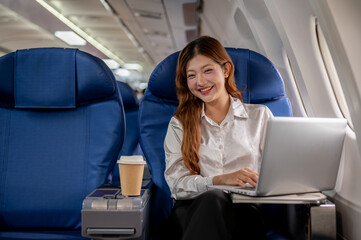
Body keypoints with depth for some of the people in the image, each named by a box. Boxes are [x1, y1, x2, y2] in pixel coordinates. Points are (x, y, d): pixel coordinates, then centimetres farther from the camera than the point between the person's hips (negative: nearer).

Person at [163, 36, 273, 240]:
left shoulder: (260, 116, 17)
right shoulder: (179, 124, 16)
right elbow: (177, 183, 2)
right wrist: (220, 180, -17)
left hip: (244, 214, 0)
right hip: (191, 210, 0)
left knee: (214, 200, -36)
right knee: (211, 199, -37)